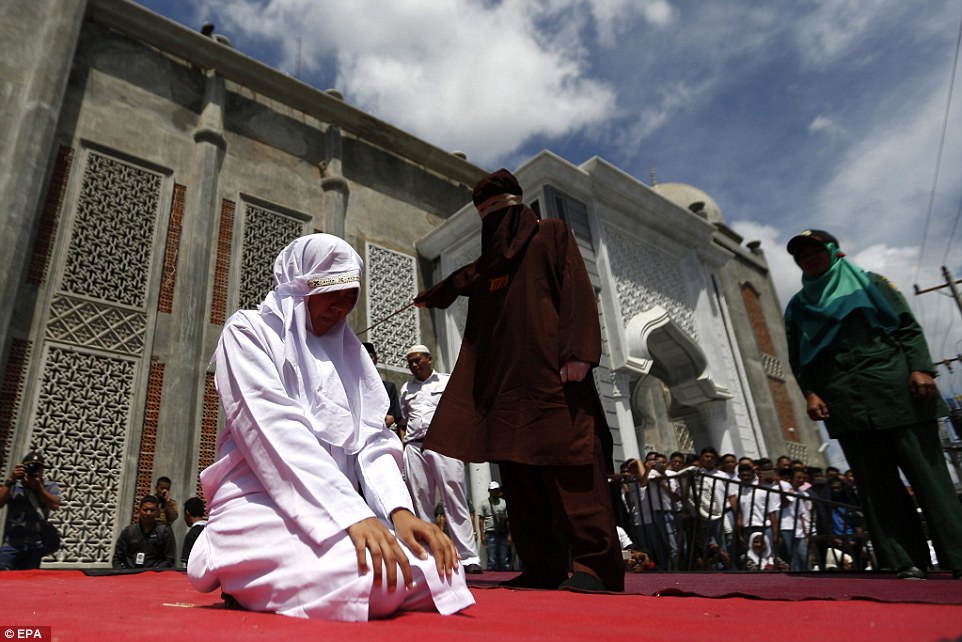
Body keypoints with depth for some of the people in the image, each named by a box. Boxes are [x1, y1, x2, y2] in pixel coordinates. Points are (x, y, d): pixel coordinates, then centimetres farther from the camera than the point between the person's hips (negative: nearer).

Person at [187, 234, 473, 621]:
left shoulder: (349, 352, 16)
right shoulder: (249, 330, 0)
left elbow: (371, 439, 6)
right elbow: (275, 431, -15)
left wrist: (399, 509, -14)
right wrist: (352, 512, -26)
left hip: (337, 509, 6)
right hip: (261, 503, -6)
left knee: (439, 572, -14)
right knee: (374, 578, -31)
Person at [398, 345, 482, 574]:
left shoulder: (448, 381, 13)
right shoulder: (406, 389, 22)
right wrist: (403, 445, 9)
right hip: (414, 448, 4)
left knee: (455, 501, -7)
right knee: (420, 504, 3)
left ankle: (468, 557, -7)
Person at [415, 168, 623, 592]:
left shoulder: (551, 234, 7)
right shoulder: (488, 260, 26)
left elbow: (577, 289, -6)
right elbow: (456, 283, 45)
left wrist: (578, 351, -19)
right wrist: (426, 298, 63)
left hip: (550, 372, -7)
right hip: (504, 379, 7)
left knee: (569, 468, -12)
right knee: (518, 476, 2)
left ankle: (595, 565, -7)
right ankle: (543, 566, 7)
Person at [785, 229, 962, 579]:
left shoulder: (869, 283, 13)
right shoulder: (797, 307, 18)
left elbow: (908, 326, 5)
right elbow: (797, 359, 15)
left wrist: (921, 368, -10)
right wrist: (810, 392, -1)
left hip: (894, 390, -2)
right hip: (844, 403, 2)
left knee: (927, 472, -4)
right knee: (876, 484, 0)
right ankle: (906, 564, 3)